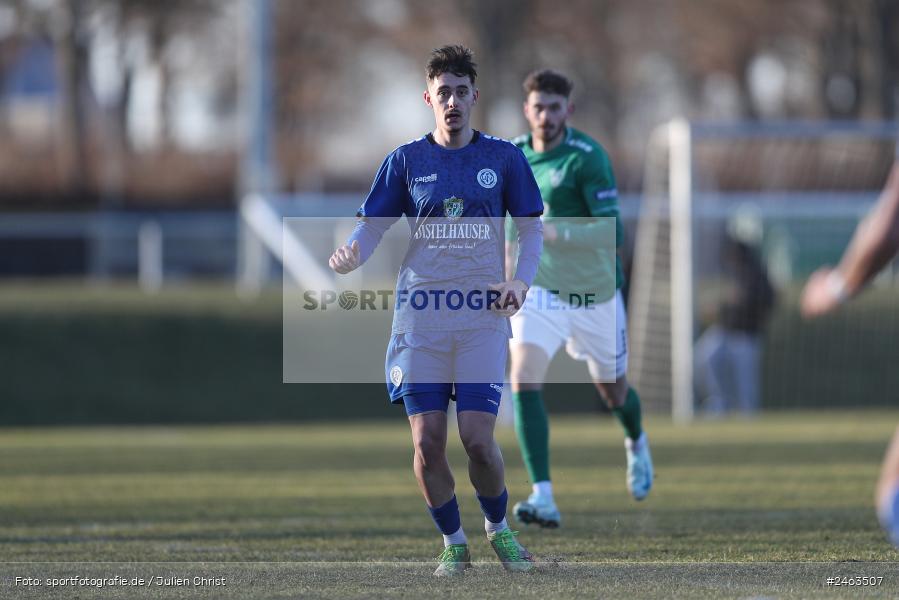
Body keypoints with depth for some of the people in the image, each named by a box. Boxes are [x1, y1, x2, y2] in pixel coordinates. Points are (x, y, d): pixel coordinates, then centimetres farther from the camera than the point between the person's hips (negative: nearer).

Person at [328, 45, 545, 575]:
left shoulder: (504, 158, 6)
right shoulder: (406, 161, 6)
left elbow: (532, 227, 12)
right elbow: (372, 227, 5)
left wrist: (521, 281, -6)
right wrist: (352, 255, -18)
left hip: (483, 317, -1)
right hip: (420, 317, 1)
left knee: (478, 439, -10)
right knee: (428, 442, -5)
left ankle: (499, 528, 17)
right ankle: (453, 543, 15)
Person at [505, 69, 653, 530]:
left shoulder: (588, 158, -18)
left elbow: (613, 231, -25)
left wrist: (554, 234, -35)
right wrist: (511, 245, 8)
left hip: (594, 293, -3)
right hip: (538, 292, 3)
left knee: (612, 392, 16)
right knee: (523, 380, -21)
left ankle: (637, 444, 54)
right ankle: (543, 498, -25)